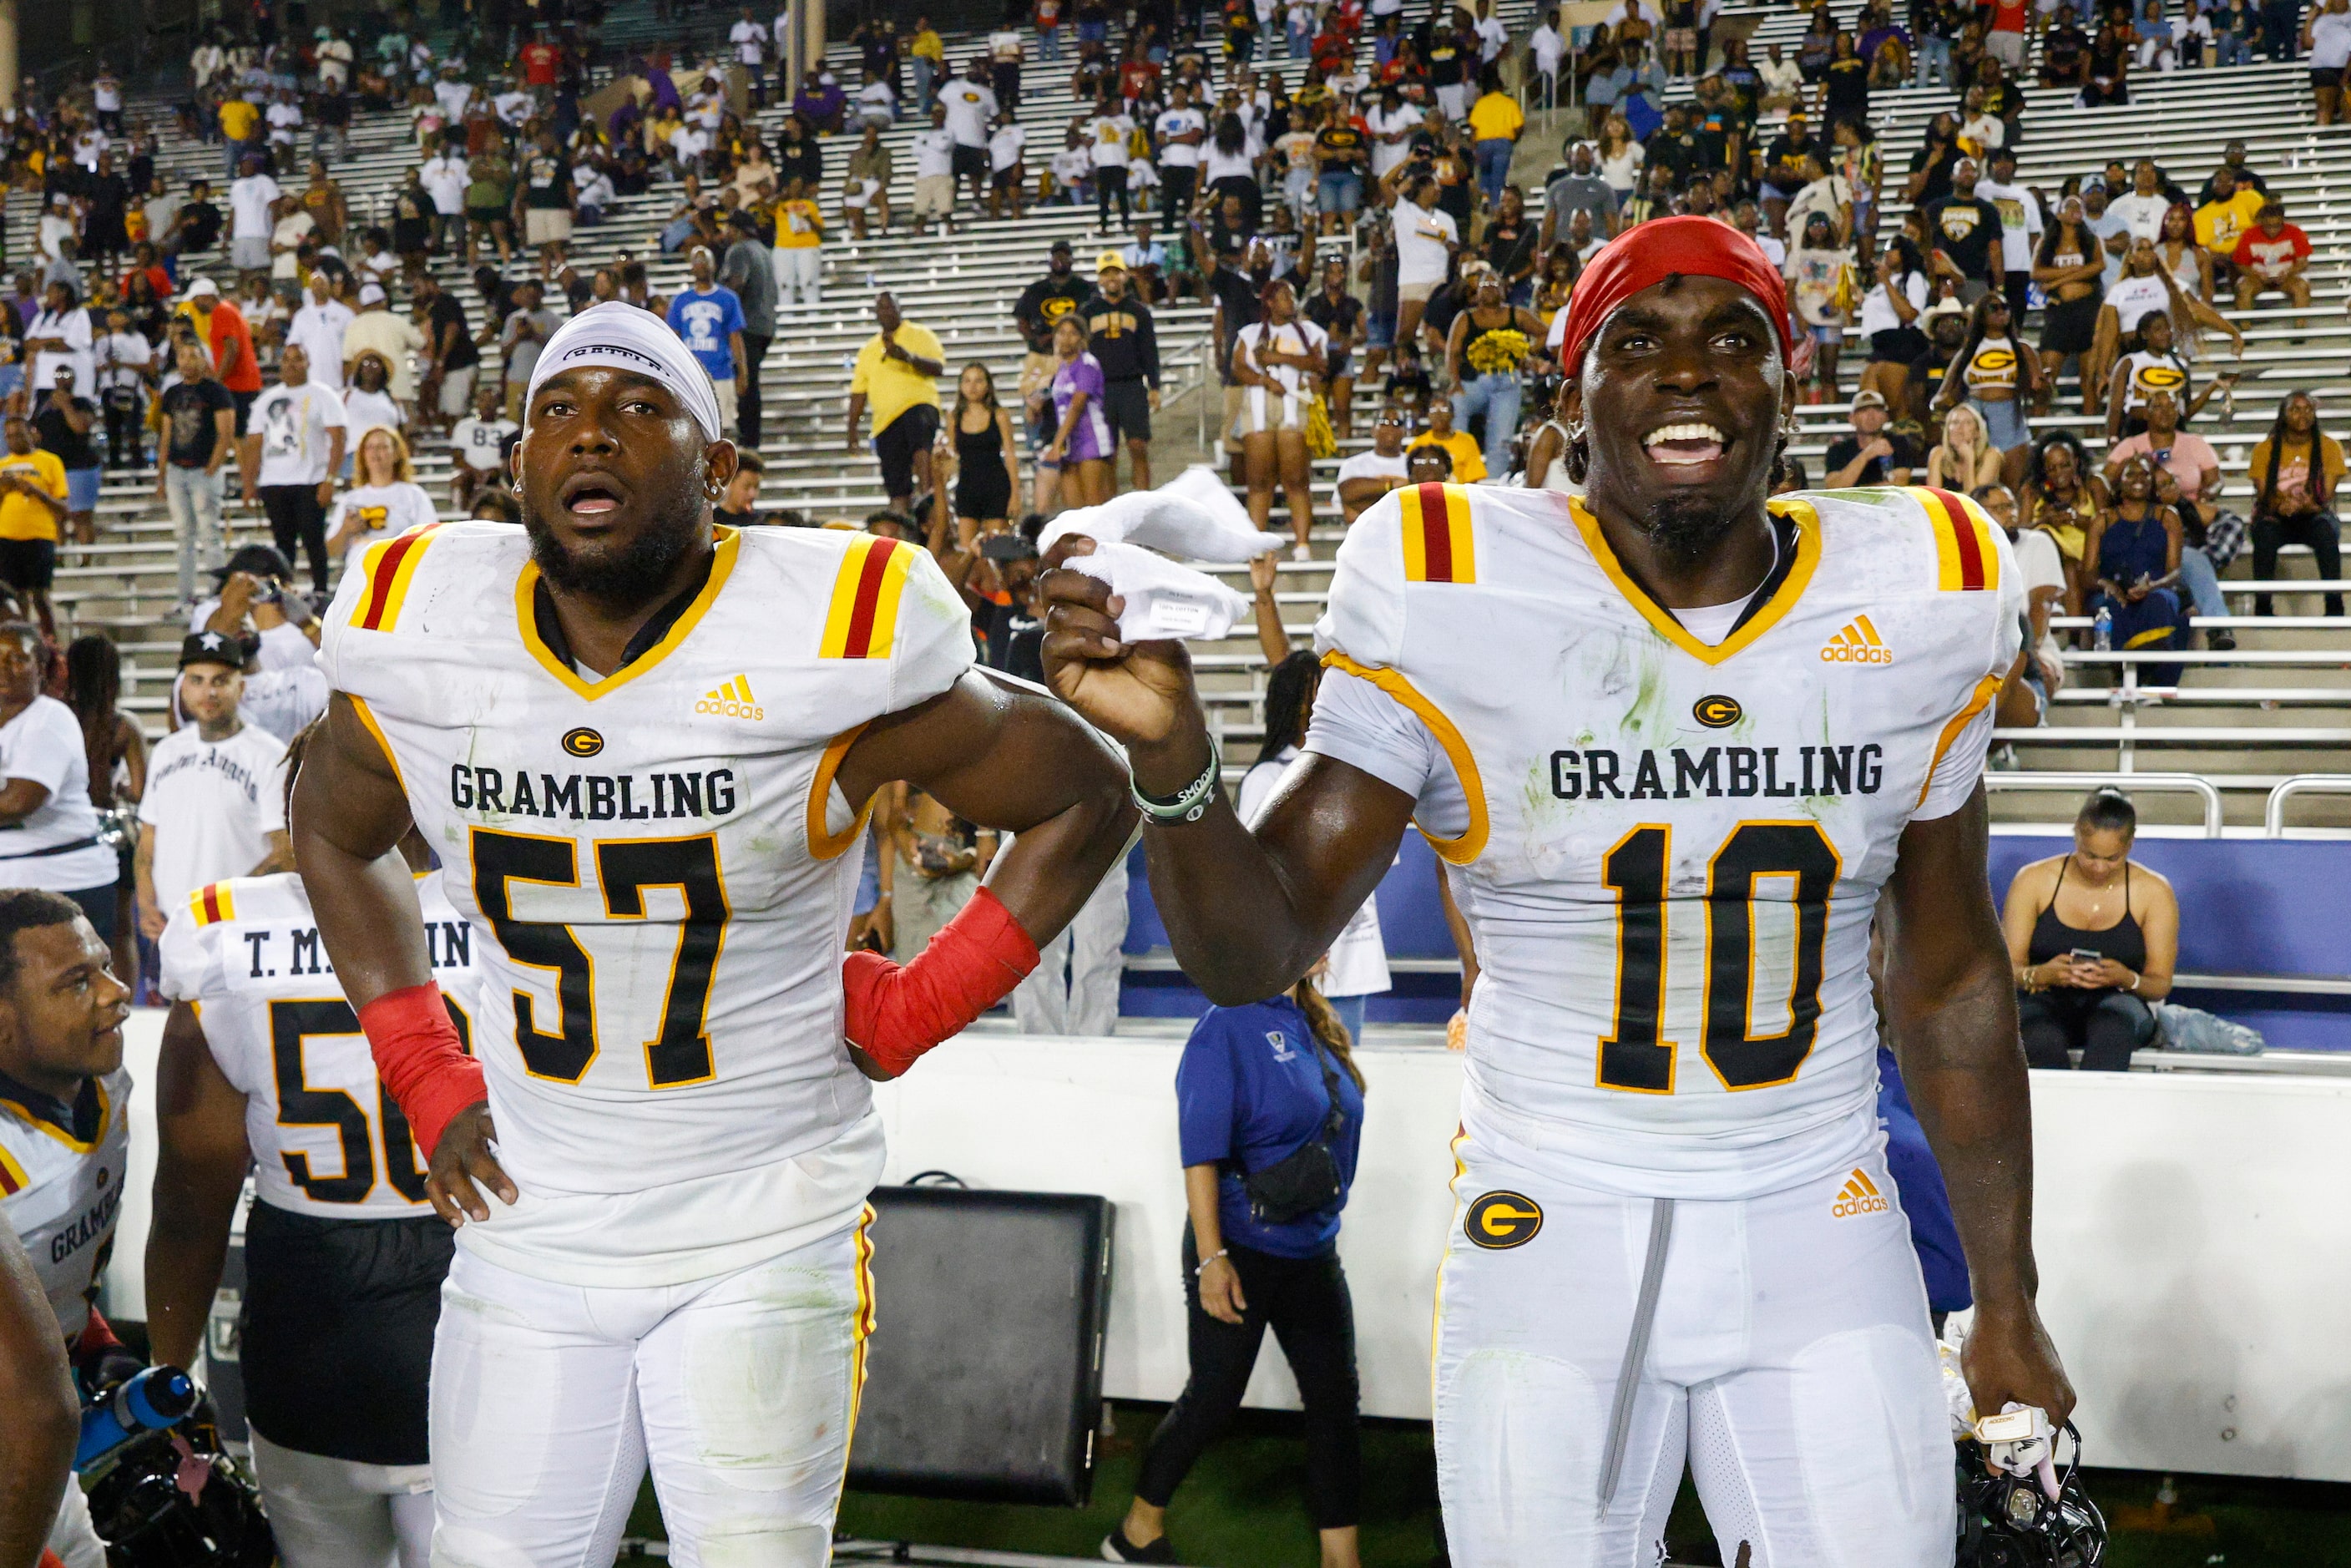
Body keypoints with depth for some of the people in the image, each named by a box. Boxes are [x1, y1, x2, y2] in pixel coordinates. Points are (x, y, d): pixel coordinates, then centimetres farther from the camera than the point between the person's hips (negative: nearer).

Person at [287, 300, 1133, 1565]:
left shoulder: (827, 653, -14)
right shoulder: (420, 656, -3)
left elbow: (1085, 800, -2)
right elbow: (334, 831, 19)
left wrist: (908, 1012, -6)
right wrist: (427, 1081, 9)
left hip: (764, 1236, -3)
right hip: (527, 1228, 4)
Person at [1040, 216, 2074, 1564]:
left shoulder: (1915, 612, -2)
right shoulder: (1452, 606, -11)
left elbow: (1953, 982, 8)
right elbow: (1253, 955, -8)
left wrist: (2009, 1310, 12)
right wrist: (1171, 758, -28)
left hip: (1820, 1246, 2)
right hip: (1550, 1237, -2)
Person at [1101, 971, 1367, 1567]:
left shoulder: (1319, 1026, 6)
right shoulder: (1227, 1026, -16)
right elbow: (1200, 1155, -19)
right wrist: (1211, 1258, -22)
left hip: (1312, 1252, 7)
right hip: (1240, 1253, -7)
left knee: (1335, 1398, 7)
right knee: (1212, 1400, 3)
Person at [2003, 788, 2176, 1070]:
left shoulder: (2154, 892, 4)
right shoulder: (2034, 881, 4)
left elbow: (2161, 984, 4)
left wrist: (2127, 979, -20)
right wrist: (2041, 975, -22)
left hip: (2116, 1005, 0)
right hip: (2044, 1004, 0)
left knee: (2115, 1019, -39)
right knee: (2042, 1042, -38)